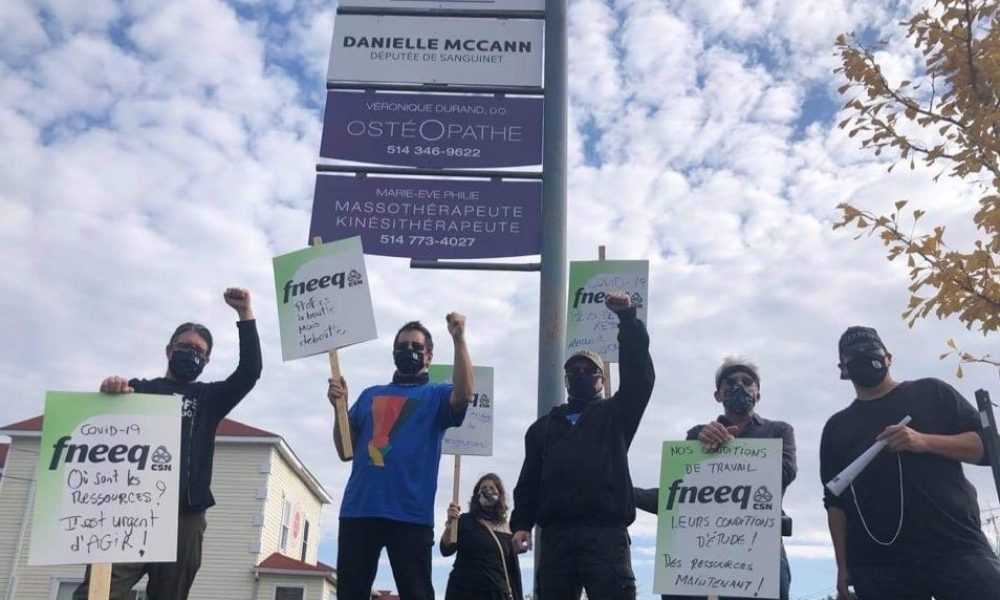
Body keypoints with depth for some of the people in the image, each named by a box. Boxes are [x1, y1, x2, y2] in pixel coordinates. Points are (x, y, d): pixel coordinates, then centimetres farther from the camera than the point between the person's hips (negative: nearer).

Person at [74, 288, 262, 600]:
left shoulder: (209, 397, 21)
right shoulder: (140, 389, 19)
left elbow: (250, 371, 7)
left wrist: (245, 314, 1)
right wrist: (109, 390, -22)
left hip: (184, 518, 2)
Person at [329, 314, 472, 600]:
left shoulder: (436, 395, 10)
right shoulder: (371, 395, 22)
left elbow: (464, 395, -15)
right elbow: (345, 452, 17)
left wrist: (459, 339, -21)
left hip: (410, 513, -4)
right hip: (358, 510, 4)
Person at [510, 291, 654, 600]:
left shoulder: (616, 415, 14)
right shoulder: (543, 427, 23)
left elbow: (639, 375, -1)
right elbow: (529, 480, 17)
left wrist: (627, 318, -10)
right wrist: (521, 523, 2)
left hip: (605, 532, -3)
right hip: (555, 534, 3)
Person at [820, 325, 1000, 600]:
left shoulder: (930, 392, 15)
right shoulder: (836, 428, 18)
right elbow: (835, 501, 13)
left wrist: (925, 442, -10)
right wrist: (843, 565, 3)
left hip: (955, 544, -1)